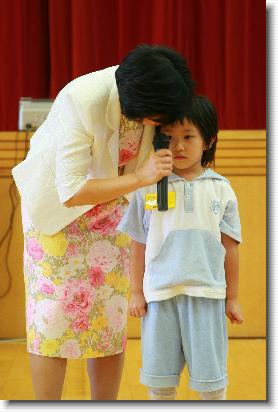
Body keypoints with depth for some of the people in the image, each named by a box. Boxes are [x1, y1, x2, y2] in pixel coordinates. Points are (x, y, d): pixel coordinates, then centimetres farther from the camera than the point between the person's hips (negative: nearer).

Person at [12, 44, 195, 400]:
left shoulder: (156, 98, -20)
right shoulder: (81, 101, -36)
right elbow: (71, 192, -35)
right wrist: (139, 178, -39)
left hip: (111, 202, 4)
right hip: (57, 203, -4)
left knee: (111, 314, 3)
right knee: (54, 313, -5)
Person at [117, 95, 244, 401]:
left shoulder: (220, 189, 2)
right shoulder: (148, 188, 2)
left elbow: (230, 247, 5)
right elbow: (138, 244, 6)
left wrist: (232, 297, 6)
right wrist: (136, 292, 4)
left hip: (207, 293, 0)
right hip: (160, 293, 1)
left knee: (210, 377, 6)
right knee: (159, 377, 9)